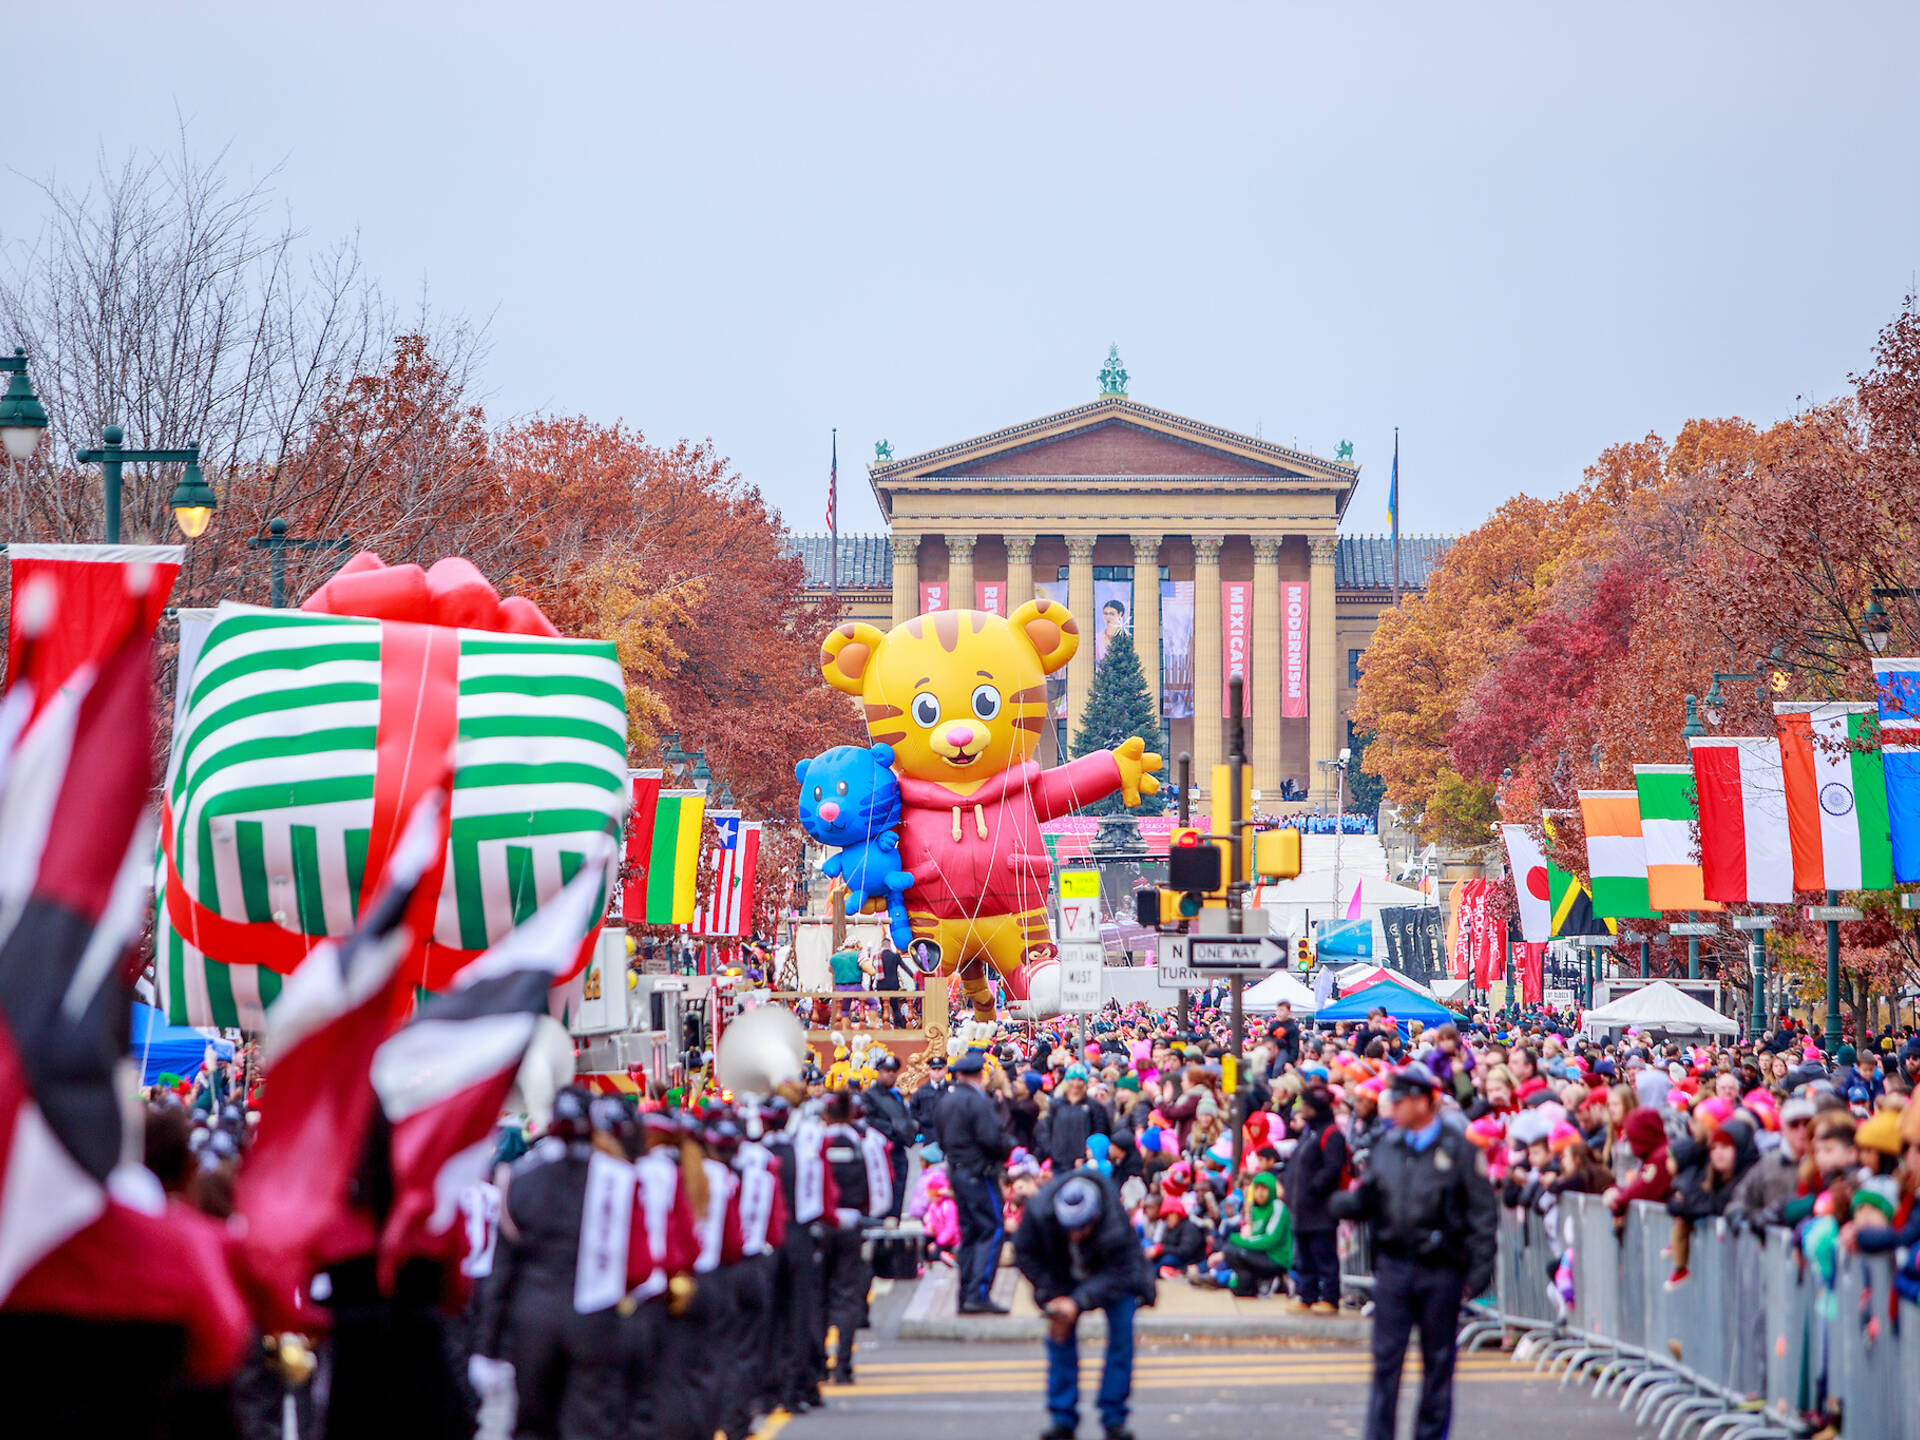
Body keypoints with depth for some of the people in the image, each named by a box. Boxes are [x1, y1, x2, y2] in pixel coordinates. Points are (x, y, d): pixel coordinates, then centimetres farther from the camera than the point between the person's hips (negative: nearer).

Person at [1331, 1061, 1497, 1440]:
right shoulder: (1387, 1147, 9)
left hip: (1440, 1270, -3)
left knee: (1438, 1362, 7)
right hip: (1392, 1266, 3)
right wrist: (1349, 1202, -10)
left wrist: (1479, 1270, -8)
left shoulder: (1458, 1149, -4)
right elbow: (1367, 1203, 14)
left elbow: (1483, 1213, -4)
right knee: (1385, 1359, 0)